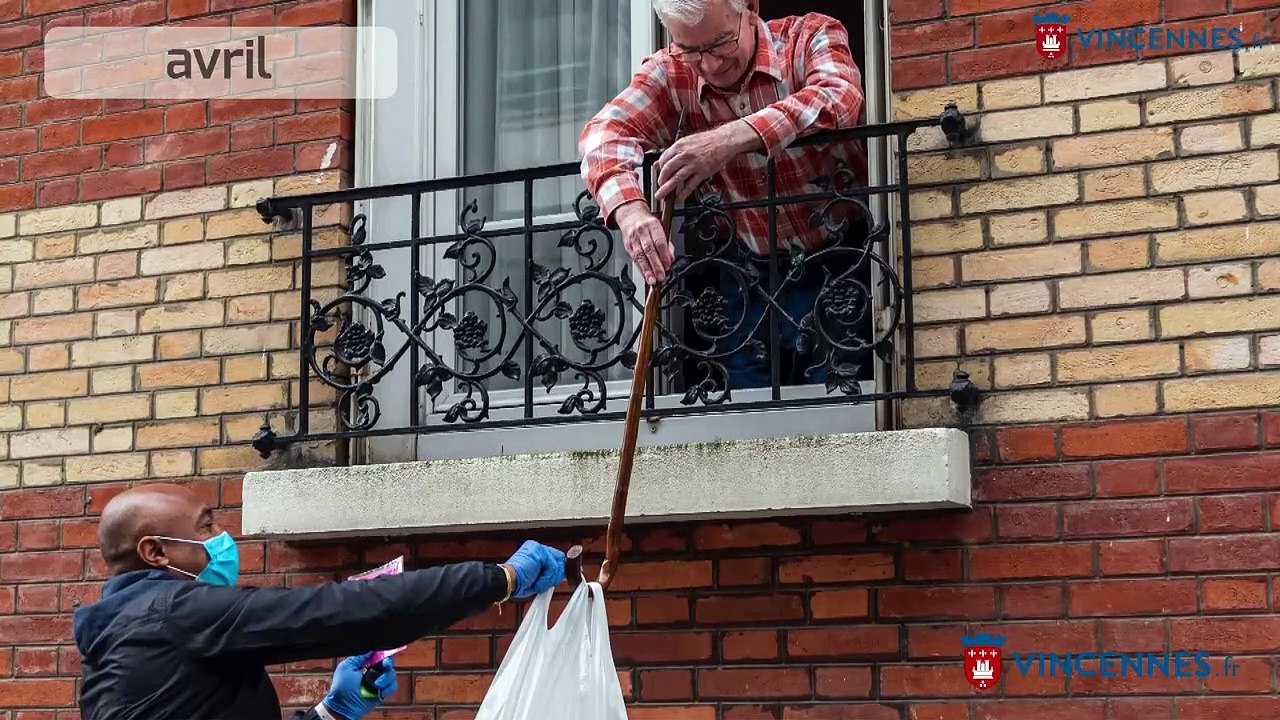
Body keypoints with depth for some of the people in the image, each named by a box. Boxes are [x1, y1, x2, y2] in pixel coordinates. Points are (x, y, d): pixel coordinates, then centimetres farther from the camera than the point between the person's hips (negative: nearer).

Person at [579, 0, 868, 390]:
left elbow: (839, 99, -32)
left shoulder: (811, 36, -12)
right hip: (752, 274, 3)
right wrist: (629, 208, -40)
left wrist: (731, 138, -45)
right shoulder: (670, 73, -5)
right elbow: (605, 131, -18)